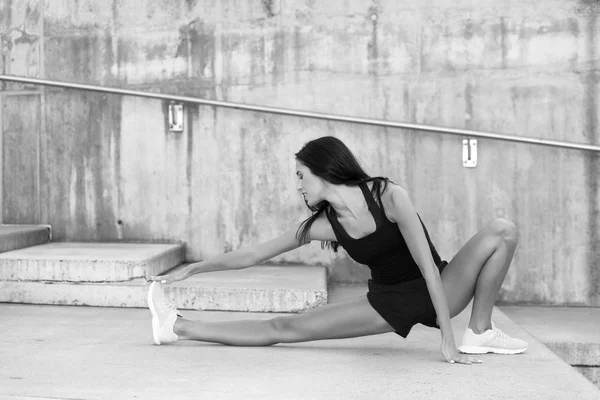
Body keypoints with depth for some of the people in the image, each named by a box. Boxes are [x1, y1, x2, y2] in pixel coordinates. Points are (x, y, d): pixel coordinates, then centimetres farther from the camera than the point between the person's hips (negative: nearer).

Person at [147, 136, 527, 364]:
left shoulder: (390, 196, -23)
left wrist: (448, 338, -28)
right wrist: (190, 269, -1)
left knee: (502, 230, -23)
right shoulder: (322, 225, -9)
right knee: (285, 328, -10)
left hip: (438, 292, -2)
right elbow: (253, 254, -3)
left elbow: (428, 266, -25)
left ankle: (479, 333, -19)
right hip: (387, 304, 2)